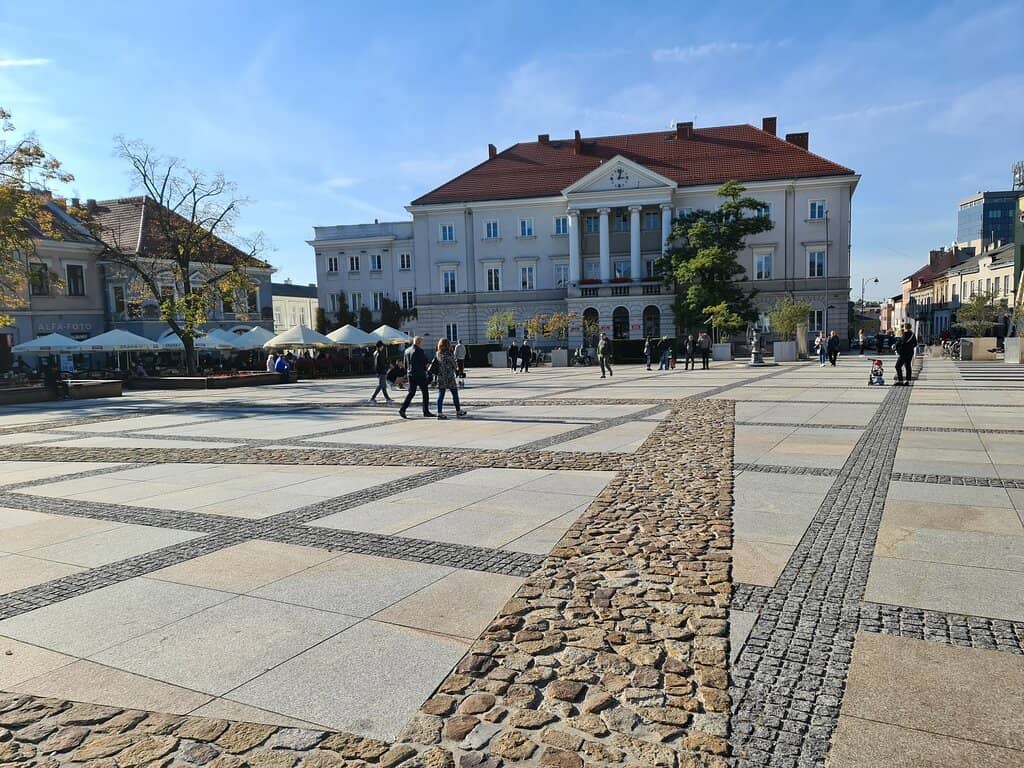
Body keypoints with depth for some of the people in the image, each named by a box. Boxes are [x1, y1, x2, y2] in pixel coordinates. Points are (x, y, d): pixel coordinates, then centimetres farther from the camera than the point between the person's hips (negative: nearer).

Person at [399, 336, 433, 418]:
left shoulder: (407, 351, 10)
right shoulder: (420, 351, -14)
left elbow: (405, 364, 14)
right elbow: (425, 362, -13)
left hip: (410, 375, 7)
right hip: (420, 375, -7)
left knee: (411, 393, 8)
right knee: (425, 393, 5)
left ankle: (402, 409, -4)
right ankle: (426, 411, 10)